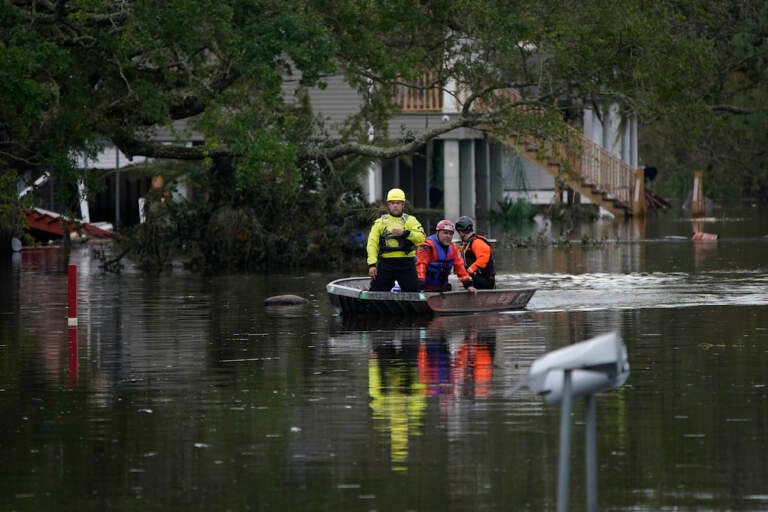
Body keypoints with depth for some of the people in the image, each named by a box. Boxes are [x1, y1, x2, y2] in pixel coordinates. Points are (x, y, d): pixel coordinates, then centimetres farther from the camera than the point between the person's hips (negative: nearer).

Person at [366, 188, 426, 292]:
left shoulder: (410, 220, 9)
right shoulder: (380, 222, 11)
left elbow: (421, 238, -5)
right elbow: (372, 244, 2)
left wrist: (405, 233, -19)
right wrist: (372, 264, -10)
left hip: (406, 263, -1)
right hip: (385, 263, 1)